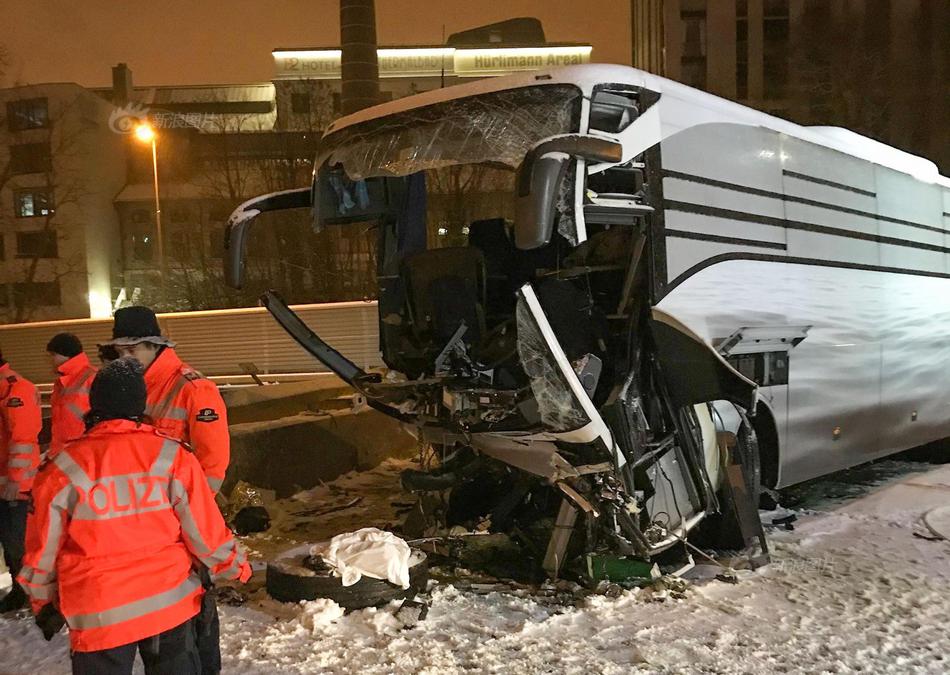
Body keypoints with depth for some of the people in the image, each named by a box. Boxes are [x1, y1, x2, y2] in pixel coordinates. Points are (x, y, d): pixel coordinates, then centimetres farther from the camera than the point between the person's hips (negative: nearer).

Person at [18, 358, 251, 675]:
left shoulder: (62, 470, -9)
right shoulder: (172, 456, -11)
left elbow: (43, 550, 1)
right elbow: (205, 529, -7)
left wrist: (44, 603, 18)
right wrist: (236, 567, 11)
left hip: (98, 615, 0)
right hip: (170, 603, 0)